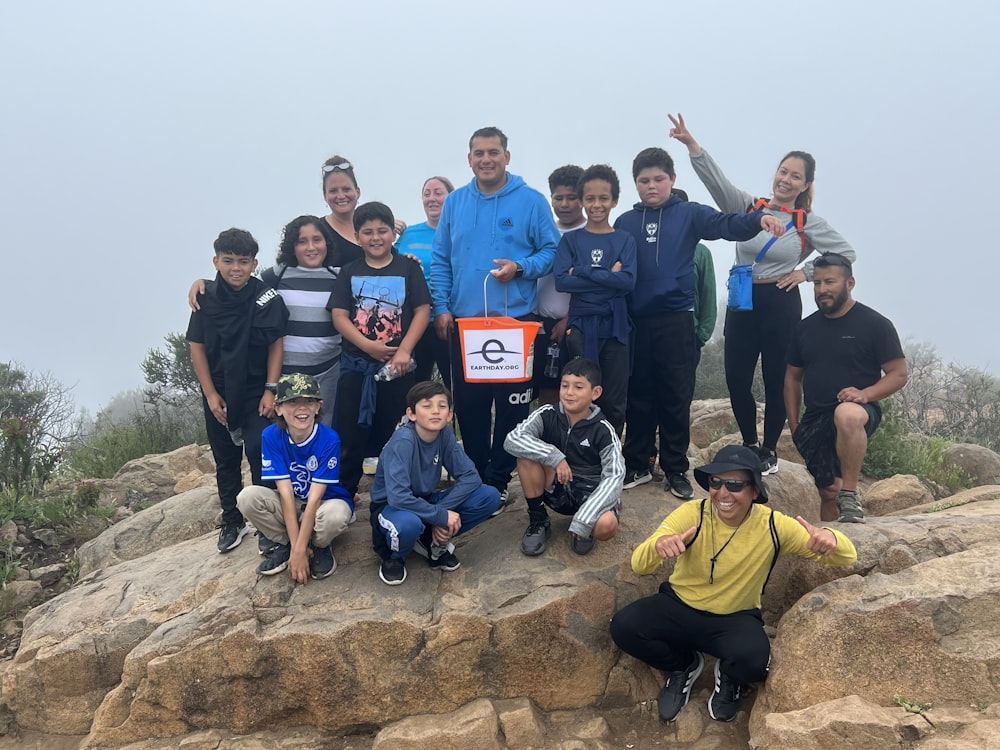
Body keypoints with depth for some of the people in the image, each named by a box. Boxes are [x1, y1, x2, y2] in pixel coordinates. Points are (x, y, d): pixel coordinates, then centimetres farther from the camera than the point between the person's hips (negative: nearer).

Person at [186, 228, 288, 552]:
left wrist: (271, 389, -9)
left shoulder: (267, 297, -9)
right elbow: (197, 347, -1)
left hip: (257, 390, -2)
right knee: (226, 460, 13)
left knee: (259, 453, -13)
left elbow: (275, 344, -4)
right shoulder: (205, 298, -6)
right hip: (218, 393, 2)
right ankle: (232, 522, 27)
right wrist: (210, 394, -4)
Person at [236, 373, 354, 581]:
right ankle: (281, 546, -1)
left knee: (335, 514, -38)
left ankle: (319, 547, -2)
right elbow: (286, 493, -19)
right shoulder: (271, 437, -16)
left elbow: (315, 498, -23)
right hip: (290, 506, 3)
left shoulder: (329, 439, -23)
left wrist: (300, 550, -25)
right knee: (247, 497, -24)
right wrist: (295, 548, -22)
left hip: (325, 503, -2)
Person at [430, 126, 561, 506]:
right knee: (469, 403, 8)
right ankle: (474, 476, 21)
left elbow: (551, 250, 0)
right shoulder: (455, 202, 9)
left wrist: (520, 268, -17)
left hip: (515, 319, -3)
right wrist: (441, 307, 2)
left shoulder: (531, 201, -1)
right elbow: (440, 260, 10)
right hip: (464, 321, 3)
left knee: (512, 403, 2)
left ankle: (499, 479, 14)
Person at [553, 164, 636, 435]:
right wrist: (608, 277, -11)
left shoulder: (624, 240, 7)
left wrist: (583, 271, -12)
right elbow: (561, 280, -8)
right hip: (581, 327, 0)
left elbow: (628, 281, -9)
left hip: (615, 327, 1)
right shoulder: (570, 239, 6)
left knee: (614, 402, 5)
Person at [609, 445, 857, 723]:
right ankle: (683, 667, 7)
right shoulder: (691, 514, -16)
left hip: (735, 619, -1)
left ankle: (729, 678, 8)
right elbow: (638, 566, -23)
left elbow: (847, 557, -11)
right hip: (678, 607, 1)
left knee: (754, 659, -33)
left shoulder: (773, 526, -14)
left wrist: (830, 538, -37)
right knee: (623, 626, -24)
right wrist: (658, 545, -48)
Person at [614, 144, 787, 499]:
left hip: (676, 320, -1)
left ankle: (676, 469, 15)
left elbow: (727, 224, -12)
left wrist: (759, 218, -31)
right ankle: (637, 465, 21)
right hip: (635, 321, 2)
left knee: (677, 397, 4)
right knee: (638, 396, 9)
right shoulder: (624, 222, 9)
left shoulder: (689, 214, 3)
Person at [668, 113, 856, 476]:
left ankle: (769, 451, 21)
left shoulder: (808, 223, 1)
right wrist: (691, 144, -24)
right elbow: (716, 179, -10)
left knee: (776, 381, 4)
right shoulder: (747, 207, 4)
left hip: (780, 304, -2)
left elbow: (846, 253, 4)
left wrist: (805, 272, -4)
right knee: (736, 379, 3)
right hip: (742, 302, 2)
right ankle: (749, 444, 25)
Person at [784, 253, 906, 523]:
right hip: (814, 420, 5)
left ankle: (851, 497, -28)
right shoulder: (805, 328, 11)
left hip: (857, 412, -5)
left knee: (846, 415, -40)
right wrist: (794, 425, 9)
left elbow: (899, 374, -4)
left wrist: (865, 394, -23)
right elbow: (793, 377, 18)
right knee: (829, 491, 3)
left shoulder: (874, 324, -2)